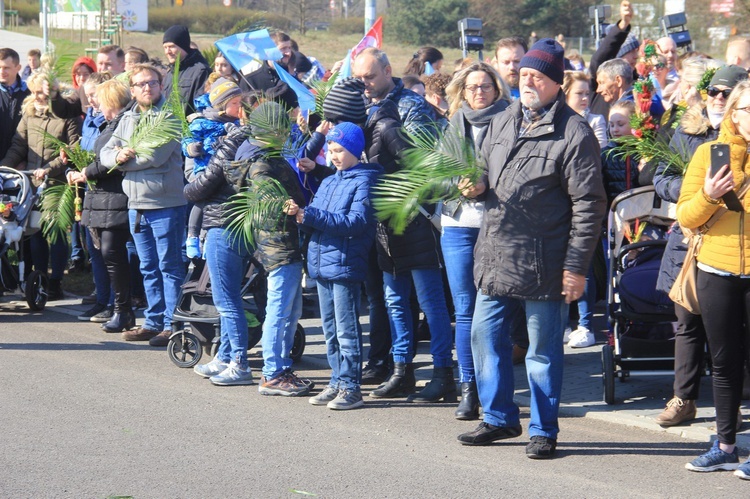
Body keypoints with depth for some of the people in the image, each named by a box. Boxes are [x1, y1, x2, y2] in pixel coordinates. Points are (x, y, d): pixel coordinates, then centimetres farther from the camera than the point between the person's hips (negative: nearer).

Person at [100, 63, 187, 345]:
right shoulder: (128, 119, 14)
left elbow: (156, 156, -19)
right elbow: (106, 153, 9)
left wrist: (124, 159, -5)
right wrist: (118, 156, -14)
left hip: (166, 204, -7)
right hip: (136, 205, 7)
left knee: (169, 267, -2)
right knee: (148, 268, 14)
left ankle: (172, 325, 1)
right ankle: (153, 323, 21)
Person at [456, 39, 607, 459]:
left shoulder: (573, 133, -11)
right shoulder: (502, 124, 12)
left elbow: (588, 204, -12)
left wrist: (577, 266, -15)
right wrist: (476, 186, 1)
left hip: (543, 264, -7)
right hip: (495, 258, 7)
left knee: (544, 350, 4)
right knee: (485, 337, 12)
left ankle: (544, 431, 16)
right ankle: (500, 419, 27)